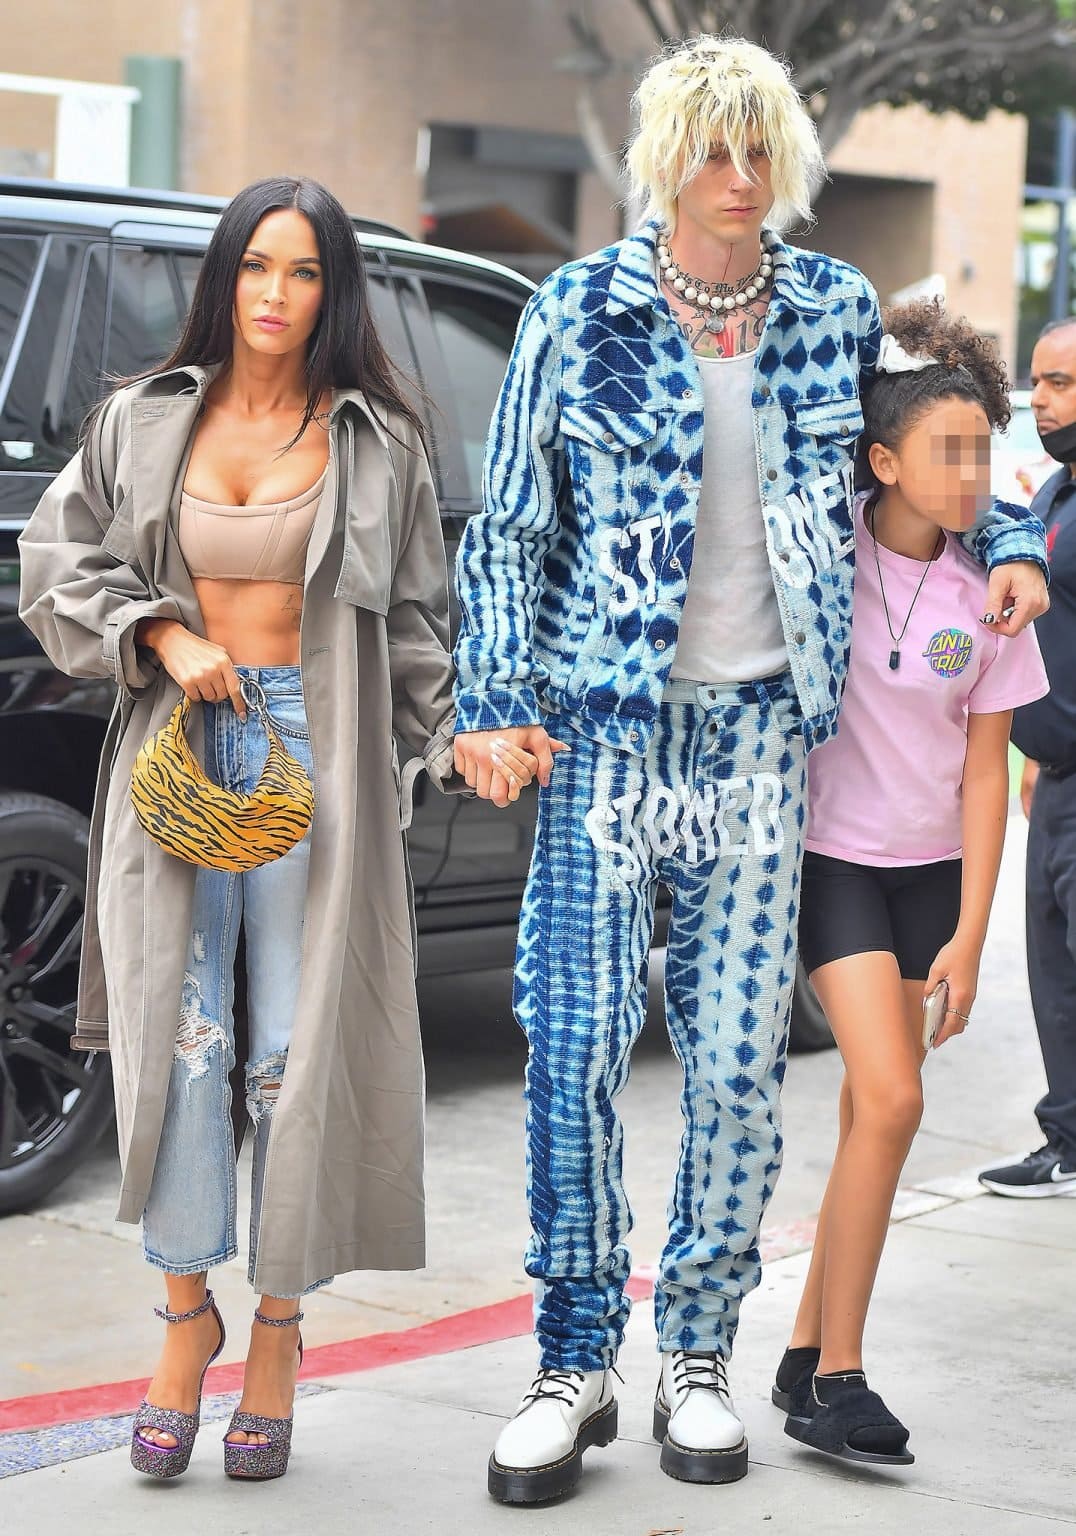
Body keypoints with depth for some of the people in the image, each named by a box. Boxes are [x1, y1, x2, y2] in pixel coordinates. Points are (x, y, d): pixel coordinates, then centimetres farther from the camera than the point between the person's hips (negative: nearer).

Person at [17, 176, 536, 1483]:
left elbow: (418, 618, 8)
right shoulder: (146, 421, 10)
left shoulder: (376, 442, 7)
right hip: (177, 743, 1)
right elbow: (56, 565, 11)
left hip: (312, 751, -1)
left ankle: (278, 1328, 10)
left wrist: (464, 738, -3)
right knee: (179, 1037, -5)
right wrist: (162, 636, -3)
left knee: (297, 1051, -2)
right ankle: (186, 1311, 10)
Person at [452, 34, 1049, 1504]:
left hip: (761, 727, 2)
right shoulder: (577, 315, -1)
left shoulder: (836, 308, 6)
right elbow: (509, 524, 3)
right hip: (607, 724, -2)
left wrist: (1007, 538, 8)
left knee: (741, 1060, 3)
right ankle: (575, 1364, 8)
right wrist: (490, 699, -6)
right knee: (577, 1048, -4)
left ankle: (699, 1357, 17)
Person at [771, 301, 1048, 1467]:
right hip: (828, 852, -3)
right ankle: (838, 1380, -8)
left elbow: (984, 770, 0)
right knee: (890, 1101, -15)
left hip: (929, 867, 3)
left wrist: (969, 934, -3)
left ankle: (807, 1359, 20)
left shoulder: (984, 596, -2)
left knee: (872, 1112, 6)